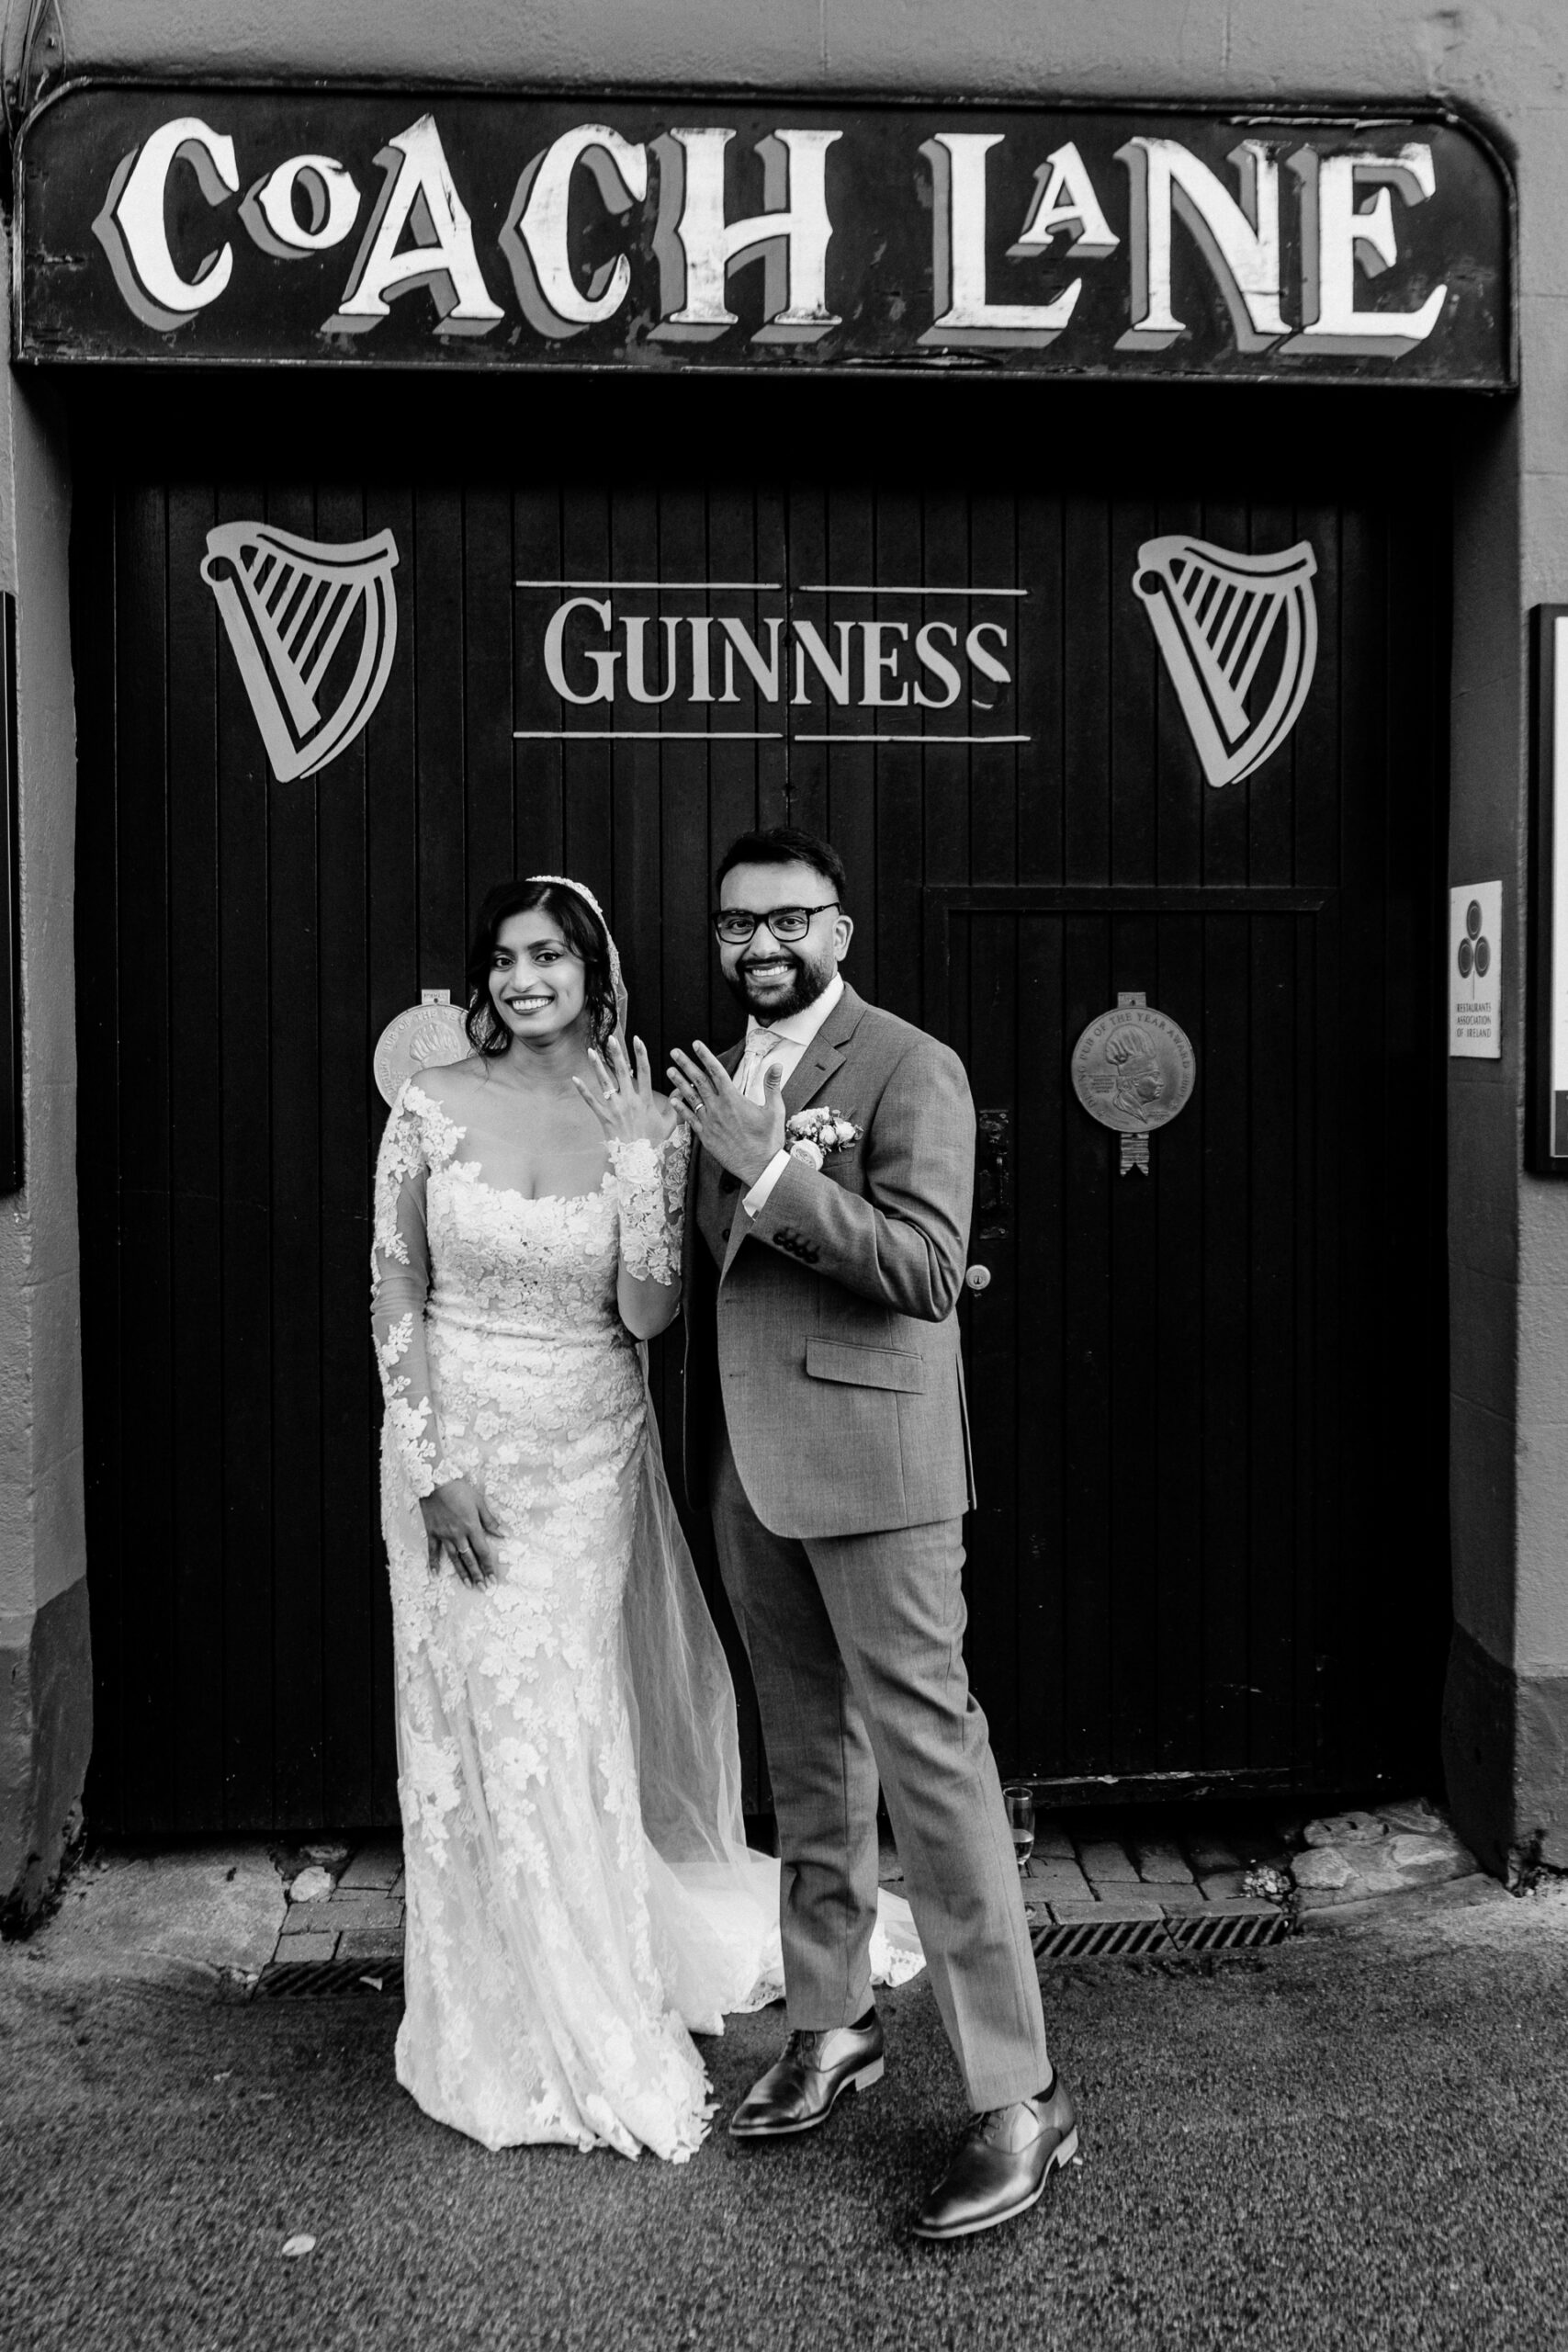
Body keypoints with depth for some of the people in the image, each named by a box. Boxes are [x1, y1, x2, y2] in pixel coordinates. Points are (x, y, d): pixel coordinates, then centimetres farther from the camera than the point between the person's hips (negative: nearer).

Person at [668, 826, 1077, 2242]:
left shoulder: (908, 1069, -9)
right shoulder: (723, 1075, 14)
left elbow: (928, 1272, -19)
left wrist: (767, 1171, -22)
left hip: (871, 1461, -7)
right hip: (749, 1470, 7)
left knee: (928, 1755, -5)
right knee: (807, 1755, 17)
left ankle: (1019, 2099, 5)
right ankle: (832, 2026, 33)